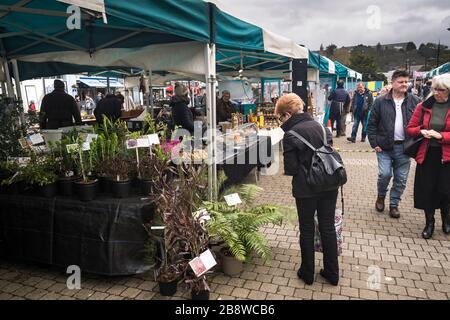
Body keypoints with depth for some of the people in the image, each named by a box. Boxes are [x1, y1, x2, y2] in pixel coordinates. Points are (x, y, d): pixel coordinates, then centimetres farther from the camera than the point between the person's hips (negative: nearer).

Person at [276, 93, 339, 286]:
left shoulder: (290, 134, -14)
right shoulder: (320, 126, 3)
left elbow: (291, 169, -14)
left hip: (306, 189, -5)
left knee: (307, 230, 12)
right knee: (328, 228, 15)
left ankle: (307, 273, 27)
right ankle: (332, 273, 29)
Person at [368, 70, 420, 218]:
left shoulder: (414, 101, 4)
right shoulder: (381, 101, 0)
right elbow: (372, 124, 2)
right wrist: (374, 143, -4)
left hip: (404, 147, 2)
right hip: (385, 146, -2)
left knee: (401, 179, 6)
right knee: (385, 174, -10)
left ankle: (394, 204, 23)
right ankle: (381, 196, 20)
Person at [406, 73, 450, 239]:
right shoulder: (423, 106, 3)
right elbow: (410, 128, 6)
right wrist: (421, 131, -12)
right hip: (426, 155, 1)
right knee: (426, 189, 6)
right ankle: (429, 222, 25)